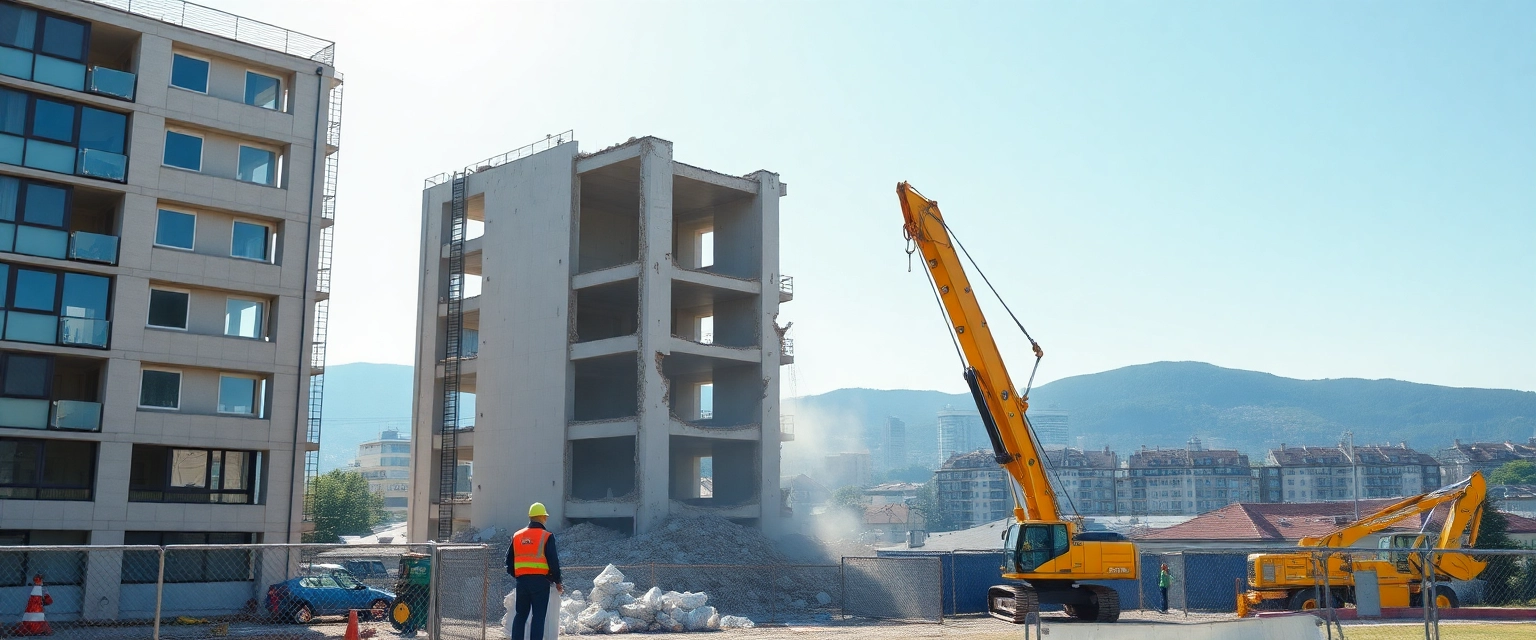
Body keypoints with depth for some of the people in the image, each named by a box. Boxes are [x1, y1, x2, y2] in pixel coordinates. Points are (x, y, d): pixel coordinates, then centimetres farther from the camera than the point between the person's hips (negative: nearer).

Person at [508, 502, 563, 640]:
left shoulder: (517, 536, 10)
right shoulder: (547, 536, -5)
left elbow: (509, 561, 14)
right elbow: (553, 562, -8)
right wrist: (557, 582, 4)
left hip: (522, 580, 5)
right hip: (540, 581, -5)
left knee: (520, 615, 14)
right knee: (539, 616, -1)